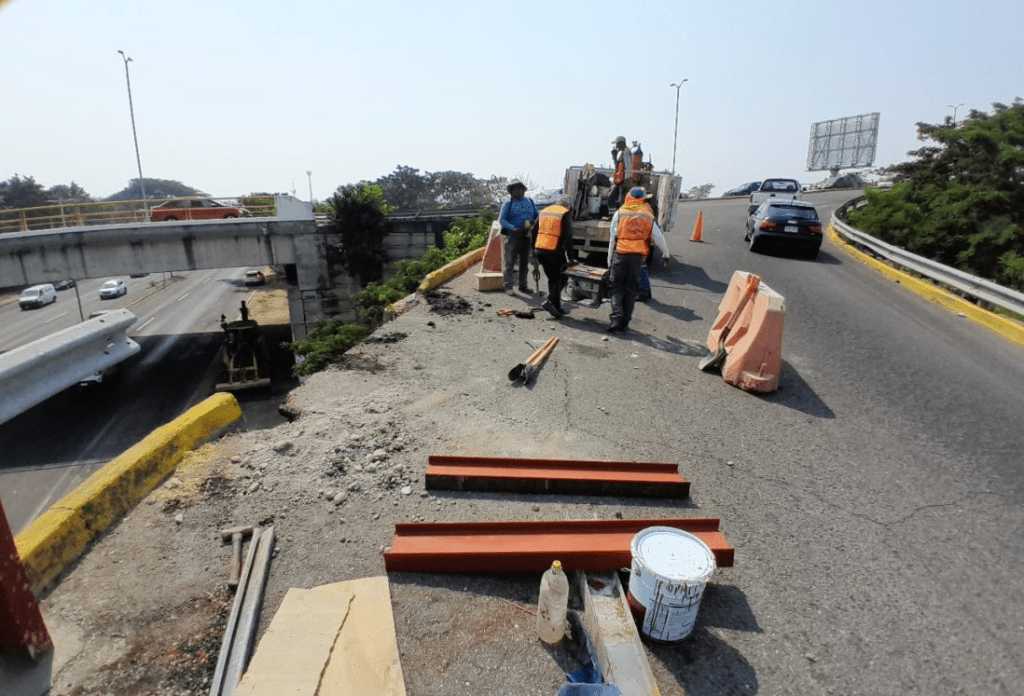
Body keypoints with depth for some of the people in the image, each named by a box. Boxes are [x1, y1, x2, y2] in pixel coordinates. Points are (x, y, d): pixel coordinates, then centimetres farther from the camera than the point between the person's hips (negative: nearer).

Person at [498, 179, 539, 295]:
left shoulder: (530, 201, 13)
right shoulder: (508, 204, -1)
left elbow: (537, 215, 19)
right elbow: (501, 220, -8)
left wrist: (534, 224, -4)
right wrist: (513, 228, -24)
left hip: (527, 236, 5)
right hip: (513, 236, -5)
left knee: (524, 262, 11)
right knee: (510, 261, -5)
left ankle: (523, 285, 21)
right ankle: (508, 286, 0)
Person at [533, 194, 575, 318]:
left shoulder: (544, 211, 18)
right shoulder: (565, 214, -2)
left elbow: (535, 232, 20)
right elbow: (567, 237, -7)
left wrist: (534, 252, 24)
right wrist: (570, 257, -2)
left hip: (540, 251, 6)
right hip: (555, 251, -6)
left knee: (552, 278, 16)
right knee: (559, 278, 5)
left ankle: (556, 308, 18)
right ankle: (551, 301, -13)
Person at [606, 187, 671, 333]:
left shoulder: (619, 214, 2)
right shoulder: (648, 216, 7)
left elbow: (612, 239, 1)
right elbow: (659, 238, 11)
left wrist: (609, 261, 7)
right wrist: (666, 254, 26)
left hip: (620, 254, -2)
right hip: (638, 256, 2)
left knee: (616, 287, 5)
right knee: (631, 289, 11)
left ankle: (616, 319, -11)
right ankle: (624, 323, 15)